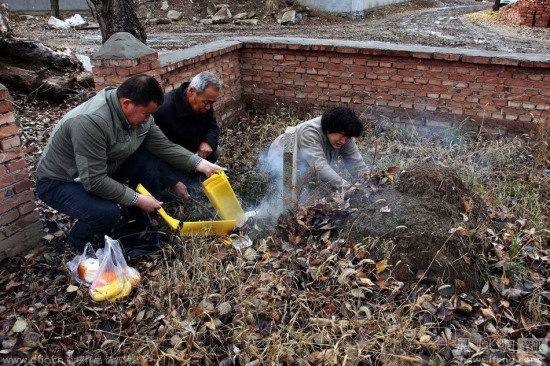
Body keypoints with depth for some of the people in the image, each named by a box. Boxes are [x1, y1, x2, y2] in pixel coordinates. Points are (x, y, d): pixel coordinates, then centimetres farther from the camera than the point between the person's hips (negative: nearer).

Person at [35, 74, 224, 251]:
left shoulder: (138, 111, -13)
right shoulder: (90, 122, -36)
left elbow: (164, 146, -8)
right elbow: (94, 182, -34)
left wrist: (200, 163, -17)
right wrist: (137, 199, -27)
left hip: (105, 168, 7)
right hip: (60, 182, -7)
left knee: (155, 163, -12)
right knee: (107, 213, -34)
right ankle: (80, 242, 2)